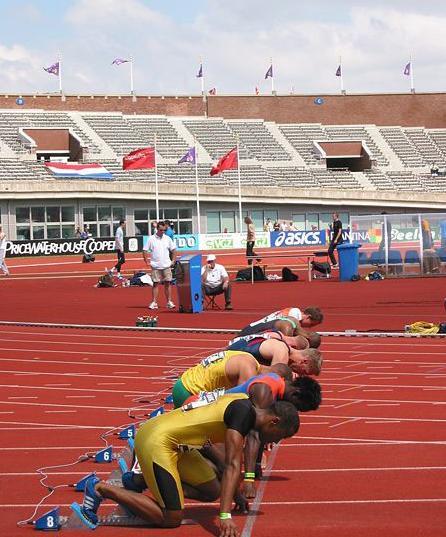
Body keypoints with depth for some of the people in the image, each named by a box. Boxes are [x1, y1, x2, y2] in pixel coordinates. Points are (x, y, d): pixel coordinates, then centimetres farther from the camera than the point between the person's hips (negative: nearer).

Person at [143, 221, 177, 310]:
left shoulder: (167, 239, 6)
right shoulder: (151, 239, -2)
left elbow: (173, 250, 13)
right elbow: (145, 251, 1)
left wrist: (173, 261, 5)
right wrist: (147, 262, -5)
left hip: (166, 266, 2)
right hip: (155, 266, -2)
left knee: (167, 283, 3)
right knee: (156, 284, -1)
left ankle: (169, 302, 8)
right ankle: (154, 303, 1)